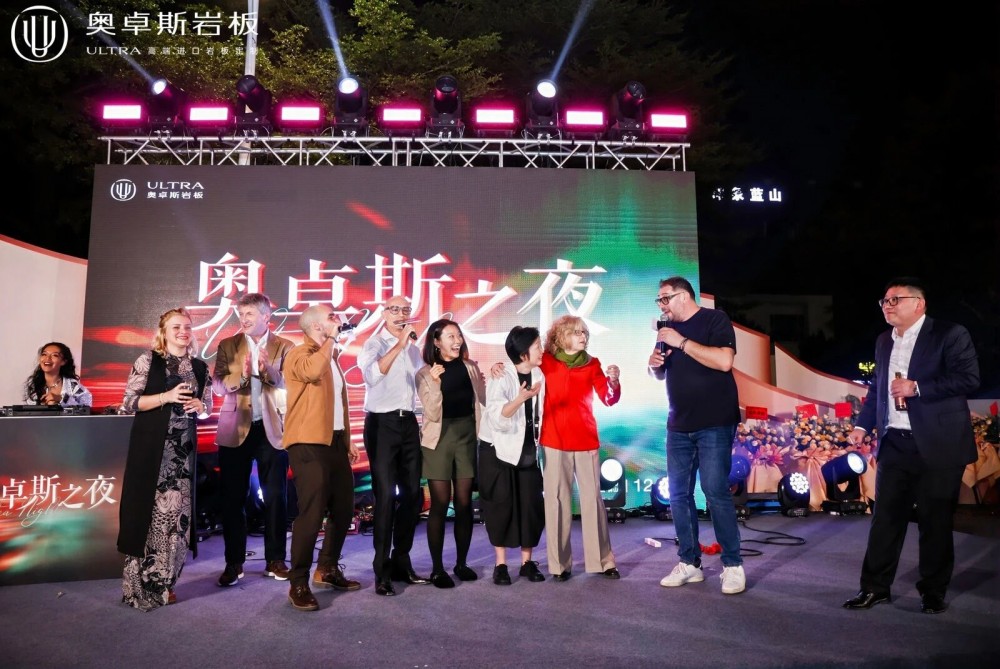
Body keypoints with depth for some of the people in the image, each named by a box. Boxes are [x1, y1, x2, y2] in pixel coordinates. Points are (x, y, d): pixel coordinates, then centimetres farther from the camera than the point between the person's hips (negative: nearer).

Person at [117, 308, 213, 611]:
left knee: (176, 510, 4)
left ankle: (162, 582, 17)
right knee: (147, 508, -1)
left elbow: (207, 407, 17)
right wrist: (167, 396, -17)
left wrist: (199, 407, -5)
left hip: (184, 447, 4)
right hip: (151, 445, -4)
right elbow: (129, 402, -6)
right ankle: (139, 585, 11)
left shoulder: (200, 368, 11)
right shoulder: (148, 361, -1)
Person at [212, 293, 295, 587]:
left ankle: (275, 560, 16)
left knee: (276, 497, 4)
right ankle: (234, 563, 16)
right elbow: (218, 386, -3)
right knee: (233, 498, 5)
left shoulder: (284, 347, 3)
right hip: (235, 430, 1)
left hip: (272, 429, -1)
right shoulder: (227, 345, 7)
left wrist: (268, 370, -22)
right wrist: (241, 375, -21)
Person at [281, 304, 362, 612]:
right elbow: (312, 371, -32)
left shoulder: (331, 356, 19)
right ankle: (299, 584, 4)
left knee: (343, 509, 13)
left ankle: (328, 569, 30)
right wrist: (331, 339, -19)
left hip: (335, 441, 9)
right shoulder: (299, 354, -7)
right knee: (312, 513, -9)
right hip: (309, 444, -9)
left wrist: (348, 440, 18)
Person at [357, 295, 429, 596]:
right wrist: (399, 345, -29)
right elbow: (372, 374, -26)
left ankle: (401, 562, 22)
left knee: (413, 495, 9)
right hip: (382, 424, -6)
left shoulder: (413, 347, 14)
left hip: (408, 422, 7)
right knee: (386, 497, -6)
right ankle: (382, 572, 3)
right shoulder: (374, 344, -5)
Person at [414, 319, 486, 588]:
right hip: (439, 438, -3)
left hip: (467, 435, 3)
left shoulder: (471, 367, 5)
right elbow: (433, 414, -12)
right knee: (440, 503, -1)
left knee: (464, 502, 7)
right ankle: (437, 568, 9)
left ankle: (461, 563, 20)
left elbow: (482, 401, 6)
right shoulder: (425, 373, -4)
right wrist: (436, 383, -23)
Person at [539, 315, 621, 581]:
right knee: (556, 500, 3)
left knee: (593, 498, 4)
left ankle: (603, 560, 13)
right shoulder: (546, 361, 1)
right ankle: (560, 563, 11)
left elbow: (609, 399, -2)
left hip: (586, 440, 2)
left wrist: (614, 382, -22)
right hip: (554, 441, -1)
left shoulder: (592, 364, 5)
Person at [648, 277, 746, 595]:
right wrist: (654, 363, -1)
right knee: (679, 495, 6)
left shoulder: (715, 320, -5)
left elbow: (724, 361, -21)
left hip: (715, 424, -6)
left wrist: (682, 342, -20)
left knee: (715, 491, -9)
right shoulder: (669, 329, 13)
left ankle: (733, 565, 4)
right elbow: (661, 374, 22)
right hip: (679, 426, 7)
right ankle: (689, 563, 16)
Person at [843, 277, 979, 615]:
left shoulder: (950, 334, -5)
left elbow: (969, 377, -15)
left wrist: (917, 387, -18)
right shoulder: (884, 341, 14)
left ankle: (933, 592, 20)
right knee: (885, 517, 7)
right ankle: (875, 587, 16)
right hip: (895, 444, 6)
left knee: (935, 521, 5)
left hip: (937, 446, -5)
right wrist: (862, 424, 8)